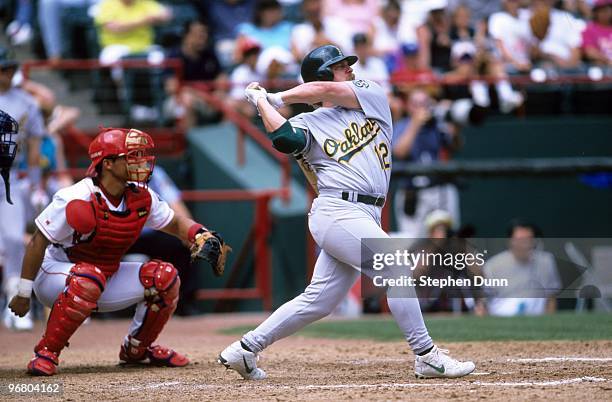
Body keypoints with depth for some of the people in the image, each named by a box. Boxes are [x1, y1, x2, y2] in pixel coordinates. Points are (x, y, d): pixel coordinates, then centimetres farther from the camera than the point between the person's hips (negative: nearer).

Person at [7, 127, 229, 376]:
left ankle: (136, 349, 11)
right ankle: (47, 352, -26)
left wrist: (202, 237, -16)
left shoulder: (141, 197, -7)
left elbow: (176, 223, 7)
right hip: (56, 274, -7)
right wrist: (23, 295, -17)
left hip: (107, 277, 7)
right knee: (89, 278, -40)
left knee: (164, 277, -9)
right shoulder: (78, 200, -26)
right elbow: (38, 243, -20)